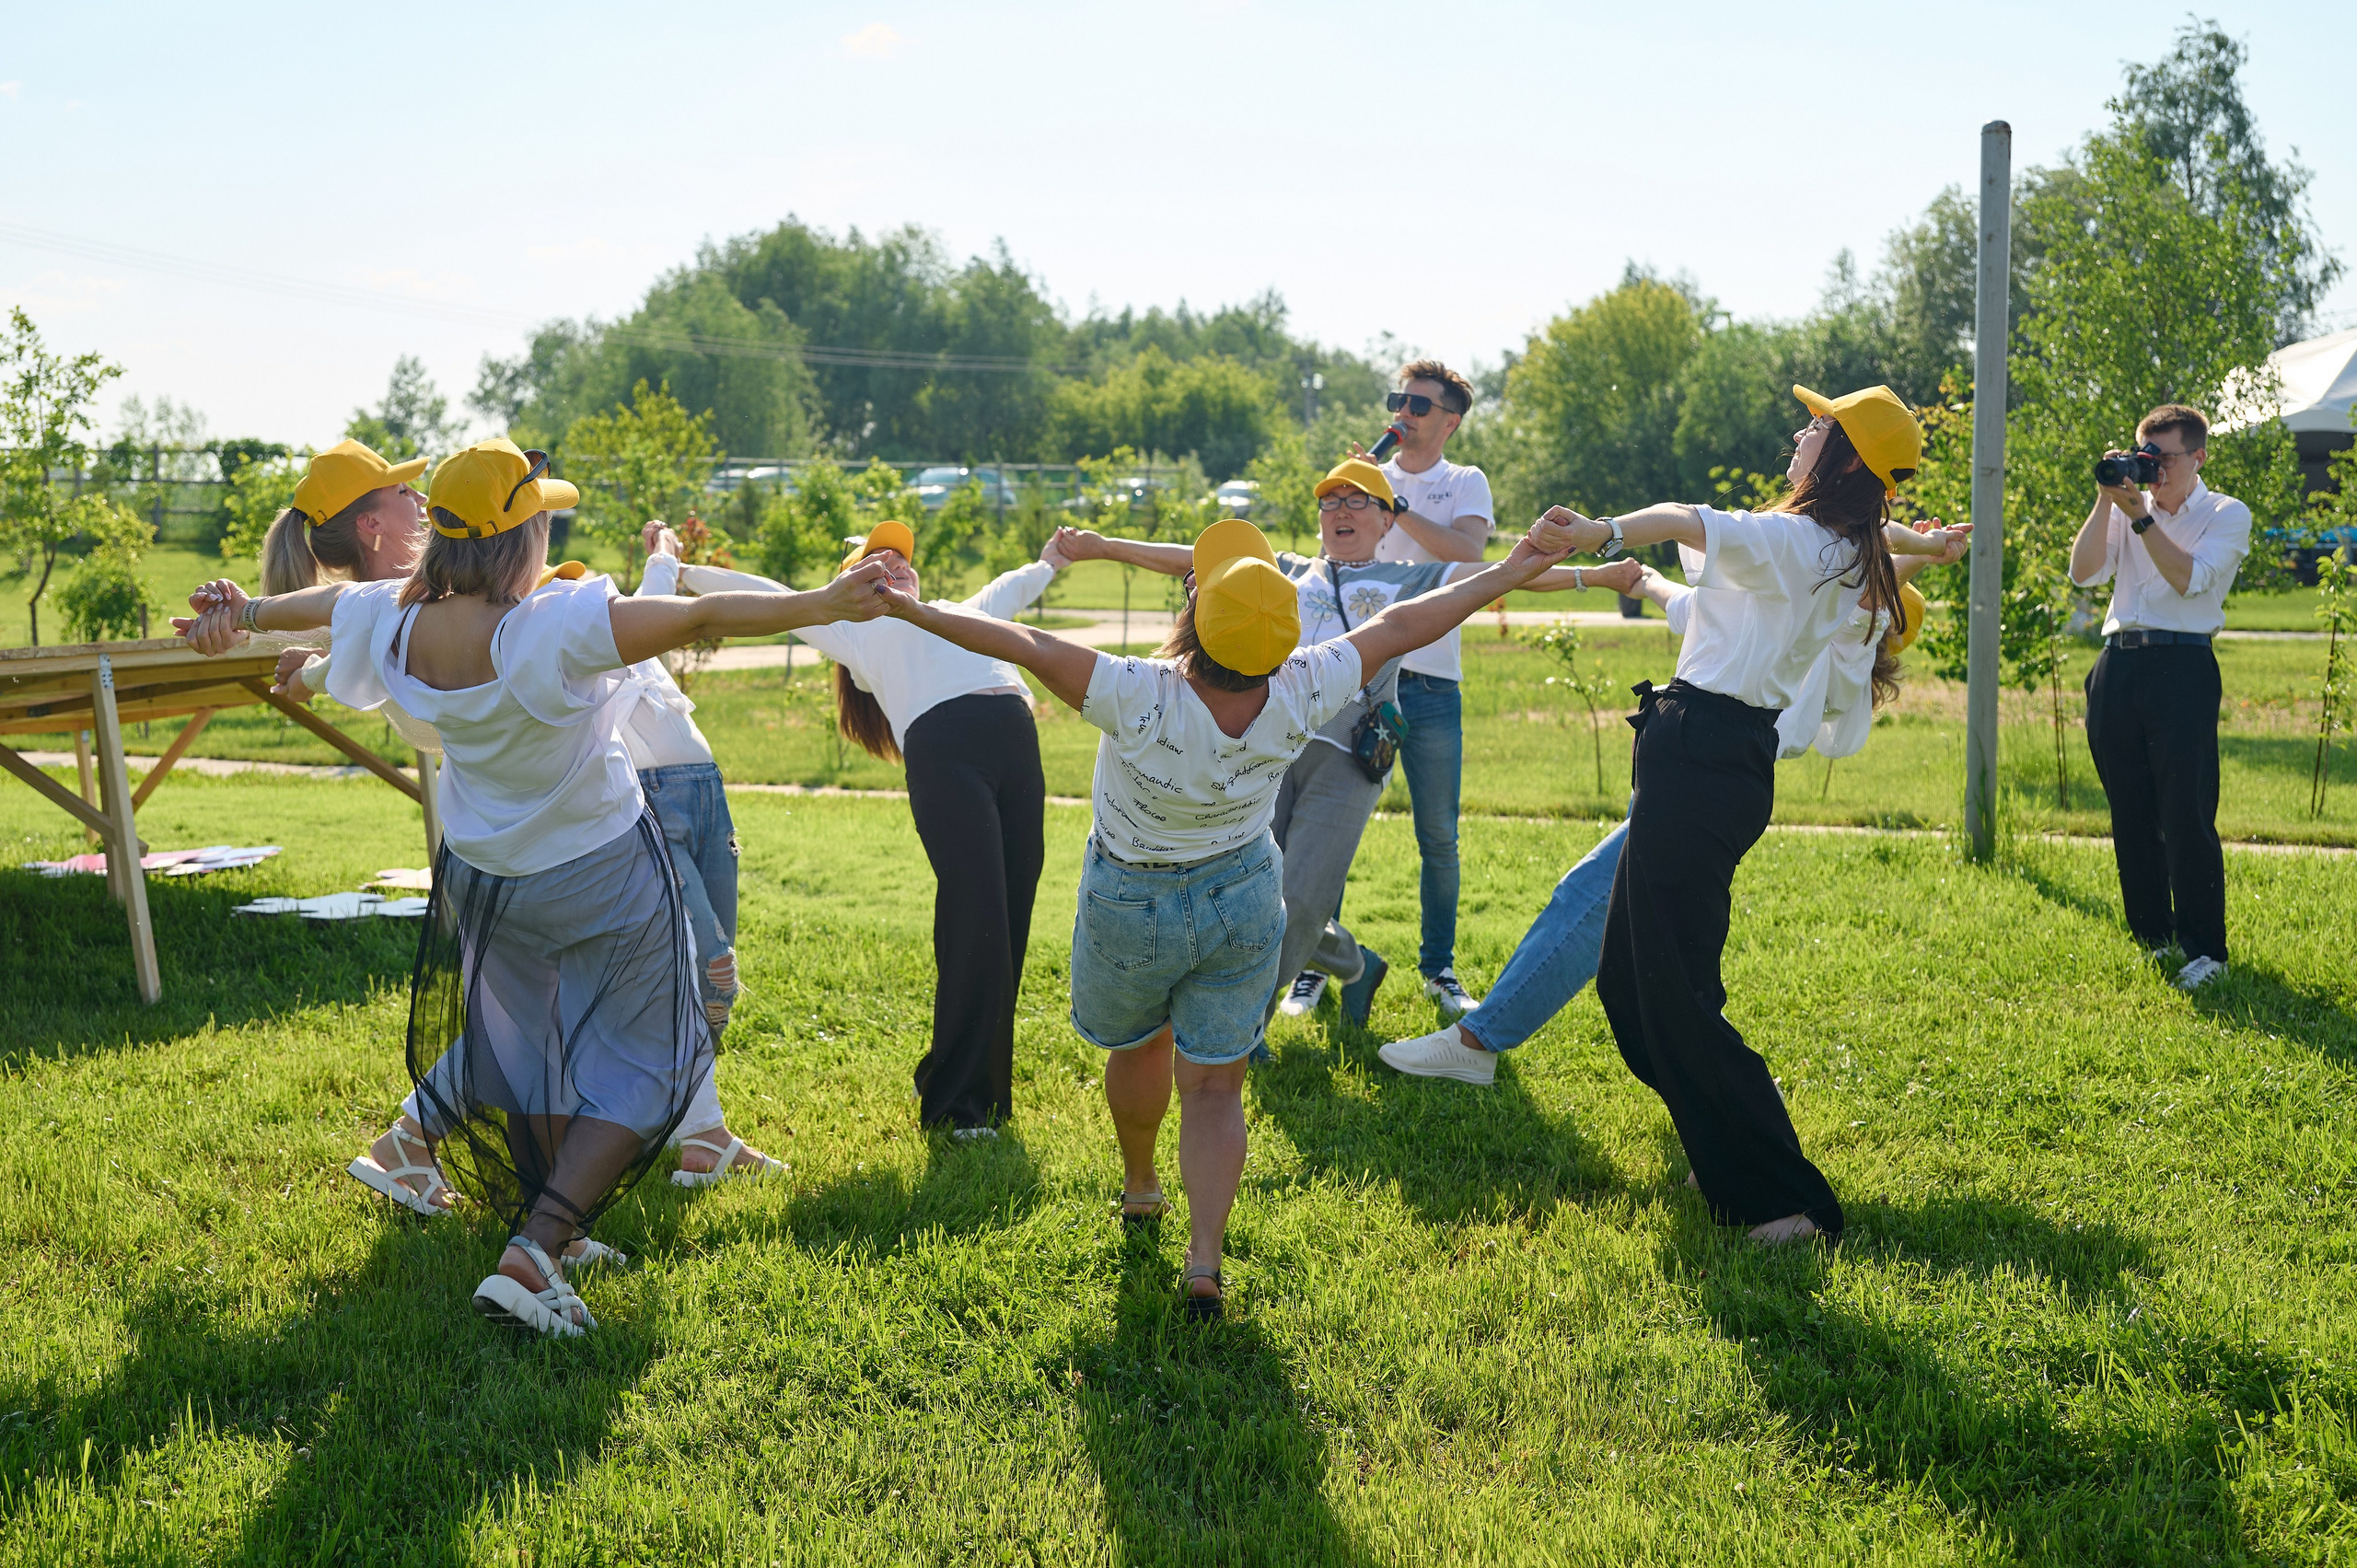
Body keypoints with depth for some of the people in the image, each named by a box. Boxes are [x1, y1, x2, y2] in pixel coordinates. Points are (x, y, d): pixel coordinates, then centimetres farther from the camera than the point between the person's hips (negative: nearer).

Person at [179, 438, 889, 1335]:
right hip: (601, 875, -6)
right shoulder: (556, 628, -31)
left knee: (533, 1054, 25)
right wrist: (820, 606, -40)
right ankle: (531, 1258, -8)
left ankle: (553, 1231, 36)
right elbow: (699, 620, -39)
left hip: (487, 880, 6)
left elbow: (323, 602, 12)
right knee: (636, 1068, 5)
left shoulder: (397, 626, -11)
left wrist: (245, 612, 28)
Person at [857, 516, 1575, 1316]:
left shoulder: (1143, 701, -37)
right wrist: (1508, 573, -3)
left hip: (1130, 904, -1)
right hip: (1244, 902, 2)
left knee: (1139, 1046, 26)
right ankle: (1205, 1259, 0)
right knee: (1214, 1082, 10)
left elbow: (1025, 645, -31)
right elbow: (1398, 628, -14)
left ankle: (1139, 1188, 48)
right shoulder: (1297, 698, -25)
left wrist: (915, 610, -23)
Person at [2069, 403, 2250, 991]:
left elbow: (2190, 578, -11)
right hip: (2118, 665, 4)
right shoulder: (2129, 507, 16)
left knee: (2187, 814, -9)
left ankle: (2204, 948, -3)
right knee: (2130, 812, 7)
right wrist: (2106, 500, -4)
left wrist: (2140, 517, -14)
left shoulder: (2227, 515, 5)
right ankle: (2154, 935, 19)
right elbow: (2084, 572, 3)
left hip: (2182, 666, -4)